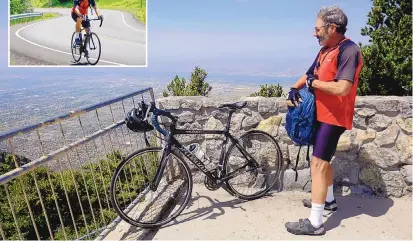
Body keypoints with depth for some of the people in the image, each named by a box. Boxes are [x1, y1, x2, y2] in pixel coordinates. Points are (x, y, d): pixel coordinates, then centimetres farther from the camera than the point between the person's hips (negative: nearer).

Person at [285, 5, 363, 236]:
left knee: (318, 163, -10)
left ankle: (315, 222, -3)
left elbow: (342, 88, -29)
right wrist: (295, 88, 0)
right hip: (322, 114, 9)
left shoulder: (349, 50, -18)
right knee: (323, 160, 20)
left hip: (334, 117, -9)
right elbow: (310, 74, 19)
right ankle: (329, 200, 40)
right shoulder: (325, 50, 10)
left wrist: (314, 82, -15)